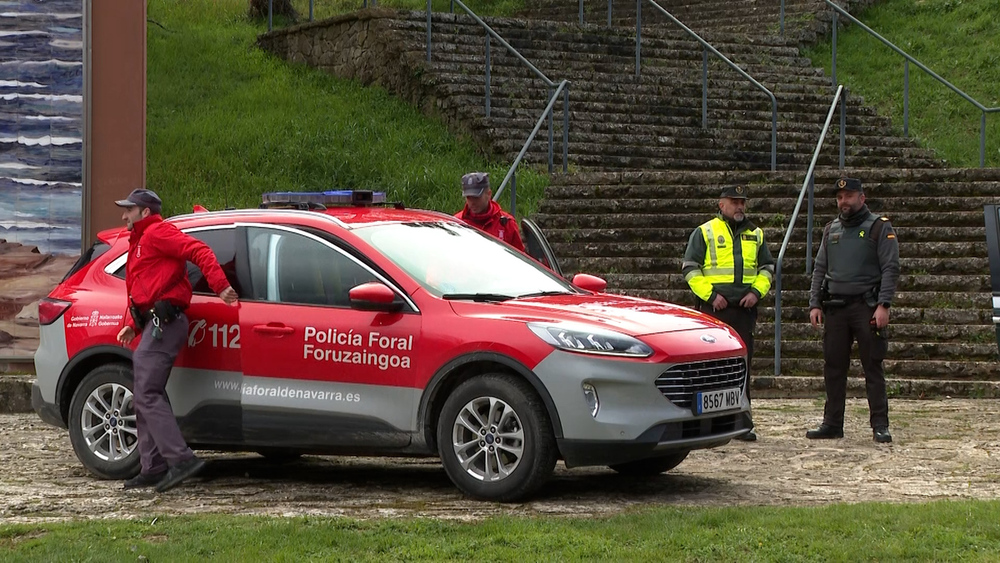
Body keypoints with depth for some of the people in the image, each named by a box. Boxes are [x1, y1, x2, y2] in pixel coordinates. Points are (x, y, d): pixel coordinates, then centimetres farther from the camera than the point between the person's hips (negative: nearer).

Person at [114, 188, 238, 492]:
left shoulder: (156, 232, -4)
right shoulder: (139, 241, 29)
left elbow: (199, 250, -17)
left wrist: (220, 285, -28)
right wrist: (132, 325, 19)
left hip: (164, 321, -11)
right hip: (155, 324, 11)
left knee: (146, 395, -16)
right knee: (144, 397, 11)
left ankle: (181, 460, -22)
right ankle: (153, 469, 12)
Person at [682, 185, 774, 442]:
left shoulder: (755, 234, 15)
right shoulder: (705, 233, 2)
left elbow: (767, 267, 20)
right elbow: (690, 268, -1)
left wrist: (756, 291, 2)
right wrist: (710, 294, -11)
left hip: (745, 308, 4)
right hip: (714, 308, -4)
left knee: (743, 363, 3)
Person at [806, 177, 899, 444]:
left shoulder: (879, 228, -1)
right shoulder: (831, 230, 16)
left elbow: (890, 269, -7)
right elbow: (819, 269, 17)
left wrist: (883, 305, -16)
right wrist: (815, 304, 6)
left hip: (867, 307, -5)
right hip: (835, 308, 5)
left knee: (873, 367, -4)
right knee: (833, 368, 6)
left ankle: (880, 426, -1)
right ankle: (832, 423, 13)